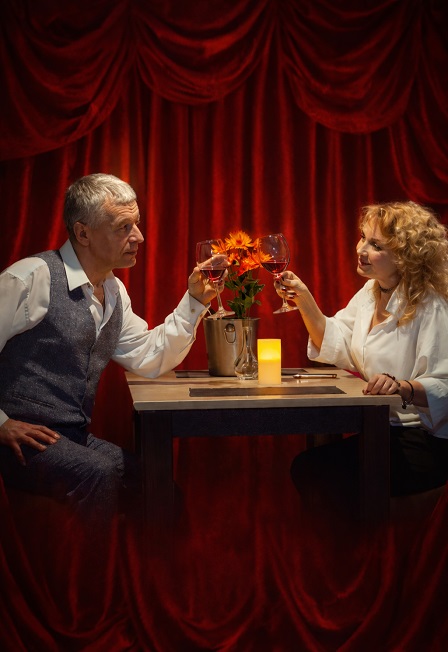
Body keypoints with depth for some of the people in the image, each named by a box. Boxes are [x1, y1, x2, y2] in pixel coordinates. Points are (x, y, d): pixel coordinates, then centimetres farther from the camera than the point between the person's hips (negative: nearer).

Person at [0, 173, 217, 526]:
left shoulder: (114, 291, 13)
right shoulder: (31, 278, -12)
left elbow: (150, 359, 15)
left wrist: (194, 301, 6)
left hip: (76, 439, 7)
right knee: (98, 472, -32)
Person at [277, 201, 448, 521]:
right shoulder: (371, 291, 9)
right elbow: (335, 344, 12)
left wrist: (403, 387, -42)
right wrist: (304, 299, 1)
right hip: (383, 429, 8)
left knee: (318, 470, -19)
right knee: (305, 466, -6)